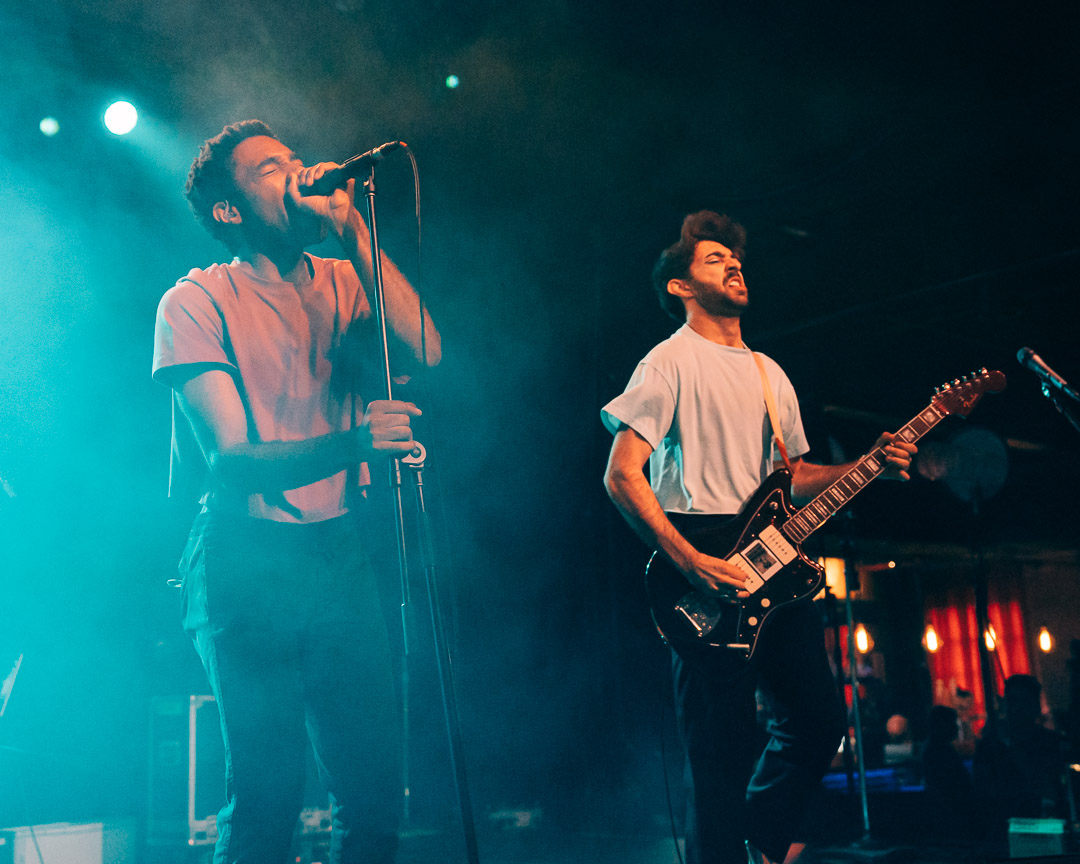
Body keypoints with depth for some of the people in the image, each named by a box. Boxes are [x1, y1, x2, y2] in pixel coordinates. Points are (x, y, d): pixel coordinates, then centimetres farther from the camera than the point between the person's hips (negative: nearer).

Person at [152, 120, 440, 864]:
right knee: (267, 798, -4)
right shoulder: (196, 300, -3)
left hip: (341, 554, 4)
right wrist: (349, 444, -31)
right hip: (249, 564, -4)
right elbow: (232, 458, -14)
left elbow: (425, 350, -8)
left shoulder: (339, 281, 10)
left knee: (377, 789, 3)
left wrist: (352, 232, -10)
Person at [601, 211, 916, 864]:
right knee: (724, 754, -7)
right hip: (708, 579, -7)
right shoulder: (672, 361, -3)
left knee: (819, 721, 8)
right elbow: (622, 475, -11)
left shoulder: (769, 374, 22)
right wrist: (690, 563, -20)